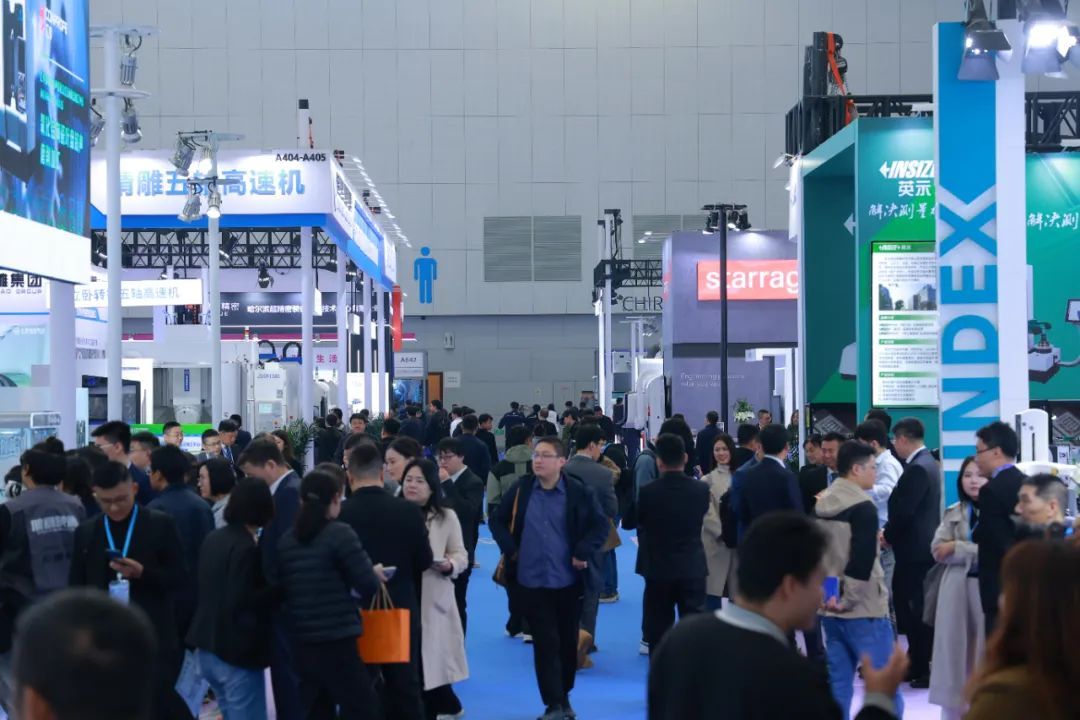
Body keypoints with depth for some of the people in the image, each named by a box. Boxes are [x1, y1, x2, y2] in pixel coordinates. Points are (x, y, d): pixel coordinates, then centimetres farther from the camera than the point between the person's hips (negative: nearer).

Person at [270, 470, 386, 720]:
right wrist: (376, 574, 11)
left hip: (301, 643, 7)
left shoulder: (286, 540, 7)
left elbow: (277, 587, 12)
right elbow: (368, 585, -11)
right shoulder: (340, 534, -10)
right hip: (337, 642, -6)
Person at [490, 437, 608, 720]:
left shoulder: (578, 493, -6)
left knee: (567, 641, 11)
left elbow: (601, 524, -1)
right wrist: (510, 549, -1)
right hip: (532, 581, 0)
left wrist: (583, 553, -11)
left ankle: (563, 697, 29)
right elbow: (498, 521, 11)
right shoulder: (521, 490, 0)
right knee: (545, 643, -2)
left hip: (568, 580, 0)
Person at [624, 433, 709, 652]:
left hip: (658, 569, -2)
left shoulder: (648, 492, -14)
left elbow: (628, 522, 0)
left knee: (658, 630, 8)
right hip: (693, 568, 2)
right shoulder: (701, 489, -7)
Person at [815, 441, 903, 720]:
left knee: (838, 685, 9)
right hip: (863, 609, -8)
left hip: (831, 609, 8)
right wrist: (848, 599, -13)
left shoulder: (821, 505, 11)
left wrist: (828, 592, 12)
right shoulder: (862, 506, -13)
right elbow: (863, 559, -21)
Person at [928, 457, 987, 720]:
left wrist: (957, 547, -7)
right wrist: (974, 551, -10)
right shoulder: (952, 513, 13)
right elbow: (938, 551, 5)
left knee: (986, 651, -1)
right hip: (956, 589, 4)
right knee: (954, 648, 7)